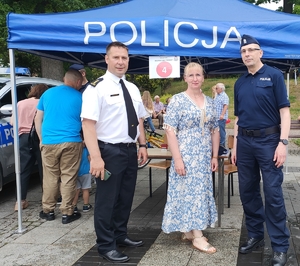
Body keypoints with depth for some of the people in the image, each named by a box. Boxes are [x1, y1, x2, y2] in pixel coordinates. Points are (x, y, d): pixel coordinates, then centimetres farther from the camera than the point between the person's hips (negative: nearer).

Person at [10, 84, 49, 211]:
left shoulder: (20, 104, 9)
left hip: (24, 138, 3)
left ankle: (21, 201, 1)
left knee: (23, 170, 5)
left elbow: (12, 122, 11)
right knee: (43, 169, 7)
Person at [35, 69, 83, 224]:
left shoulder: (48, 93, 10)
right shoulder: (79, 97, 0)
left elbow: (38, 119, 13)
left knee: (50, 178, 11)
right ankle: (67, 213, 8)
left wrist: (42, 139, 18)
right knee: (68, 178, 3)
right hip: (71, 142, -3)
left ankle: (48, 210, 19)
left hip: (48, 142, 3)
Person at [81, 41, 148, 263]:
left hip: (130, 150, 7)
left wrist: (142, 145, 11)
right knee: (107, 200, 2)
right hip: (110, 151, -7)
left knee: (126, 197, 17)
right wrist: (95, 157, -26)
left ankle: (120, 235, 34)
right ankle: (106, 246, 16)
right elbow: (88, 124, -20)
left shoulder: (133, 89, 11)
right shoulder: (97, 88, -13)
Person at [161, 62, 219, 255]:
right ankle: (197, 236, 3)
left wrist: (215, 156, 6)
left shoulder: (209, 101, 9)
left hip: (204, 156, 6)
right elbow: (170, 131, -12)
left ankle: (189, 230, 23)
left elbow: (215, 130, 13)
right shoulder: (177, 100, -8)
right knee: (191, 191, -3)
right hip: (186, 155, -6)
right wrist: (177, 158, -18)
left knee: (201, 191, 10)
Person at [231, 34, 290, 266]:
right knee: (248, 192, 10)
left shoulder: (274, 75, -2)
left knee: (273, 194, -4)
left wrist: (283, 143, -15)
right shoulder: (240, 83, 13)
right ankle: (255, 236, 25)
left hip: (268, 140, -5)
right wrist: (235, 145, 13)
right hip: (245, 142, 5)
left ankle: (280, 246, 5)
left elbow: (284, 111, -7)